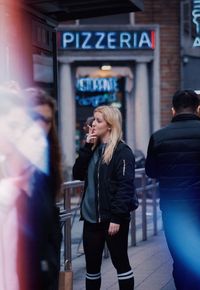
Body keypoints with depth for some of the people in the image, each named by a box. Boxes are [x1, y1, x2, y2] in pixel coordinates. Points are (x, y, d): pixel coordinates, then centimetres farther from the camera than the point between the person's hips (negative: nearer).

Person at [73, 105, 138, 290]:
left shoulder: (122, 151, -11)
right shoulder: (94, 148, 12)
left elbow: (125, 186, -16)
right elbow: (77, 174, 5)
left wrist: (116, 217, -21)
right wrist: (87, 147, -4)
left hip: (113, 218, -7)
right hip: (91, 217, 7)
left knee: (120, 262, 4)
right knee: (92, 264, 12)